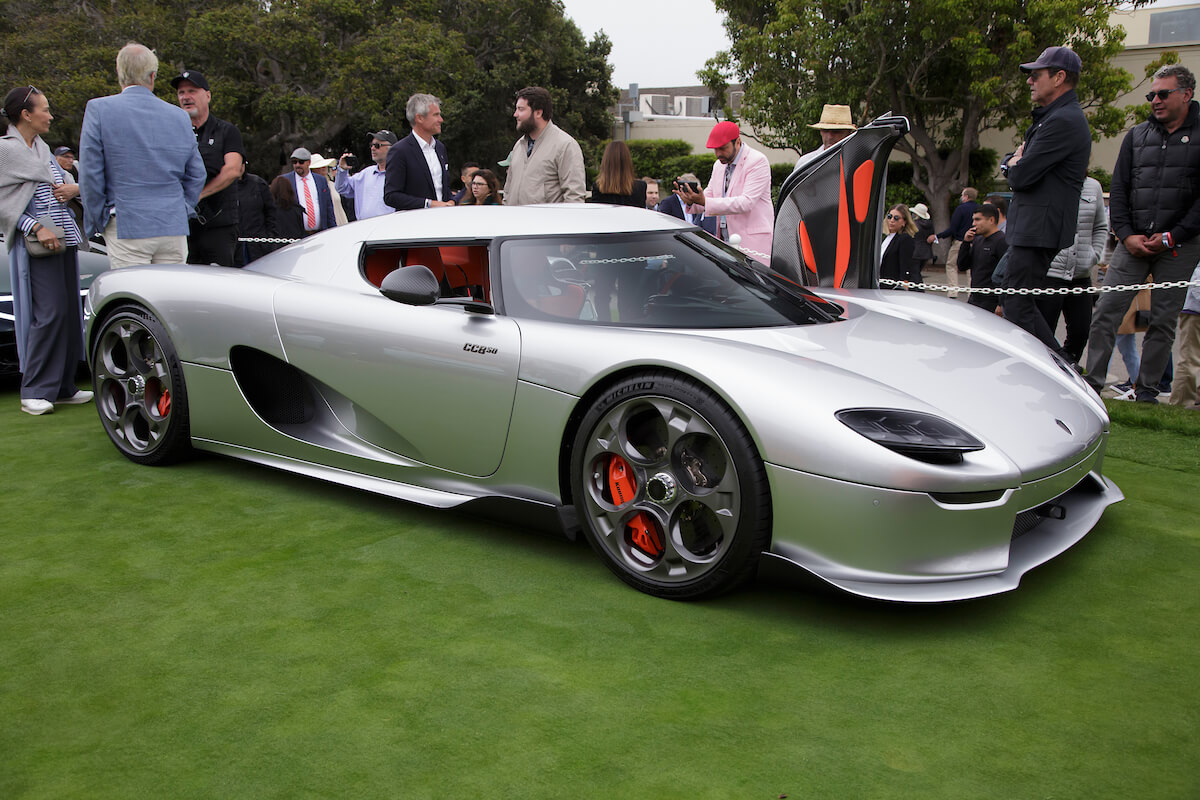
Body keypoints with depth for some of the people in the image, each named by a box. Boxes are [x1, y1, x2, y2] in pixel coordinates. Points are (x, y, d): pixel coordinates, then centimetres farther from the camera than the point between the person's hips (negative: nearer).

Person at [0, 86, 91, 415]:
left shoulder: (43, 148, 18)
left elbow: (67, 178, 25)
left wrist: (72, 188, 1)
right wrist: (37, 228, -20)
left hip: (65, 240, 8)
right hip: (36, 245, -8)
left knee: (69, 311, 6)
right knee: (49, 312, -13)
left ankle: (63, 387, 14)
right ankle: (35, 392, -5)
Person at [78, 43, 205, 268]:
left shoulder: (99, 109, -2)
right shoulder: (180, 116, 7)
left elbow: (90, 173, -3)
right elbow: (196, 175, 13)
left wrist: (95, 222, 5)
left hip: (127, 228, -3)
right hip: (174, 228, 3)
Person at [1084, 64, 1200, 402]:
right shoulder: (1136, 136, 14)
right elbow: (1118, 190, 11)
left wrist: (1172, 237, -10)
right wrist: (1126, 234, -2)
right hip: (1132, 243, 3)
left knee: (1164, 320, 3)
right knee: (1105, 312, -5)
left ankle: (1146, 389, 11)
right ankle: (1092, 382, 0)